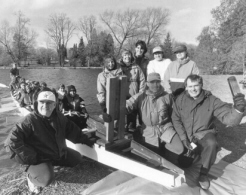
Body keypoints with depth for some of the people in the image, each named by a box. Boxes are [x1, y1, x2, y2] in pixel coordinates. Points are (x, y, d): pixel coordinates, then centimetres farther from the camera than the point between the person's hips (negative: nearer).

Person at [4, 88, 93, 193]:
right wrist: (30, 157, -24)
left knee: (77, 158, 13)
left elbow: (72, 130, 7)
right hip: (38, 158, -6)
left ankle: (50, 163, 22)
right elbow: (12, 141, -26)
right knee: (46, 179, -29)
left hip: (59, 153, 7)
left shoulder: (58, 116, -5)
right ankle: (31, 176, 7)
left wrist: (86, 140, 12)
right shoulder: (30, 120, -25)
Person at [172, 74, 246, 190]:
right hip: (185, 134, 2)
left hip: (203, 133, -1)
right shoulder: (181, 99, -10)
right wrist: (183, 138, -14)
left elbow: (229, 118, -23)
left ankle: (203, 174, -7)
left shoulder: (212, 101, -14)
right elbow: (175, 119, -5)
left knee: (211, 144, -34)